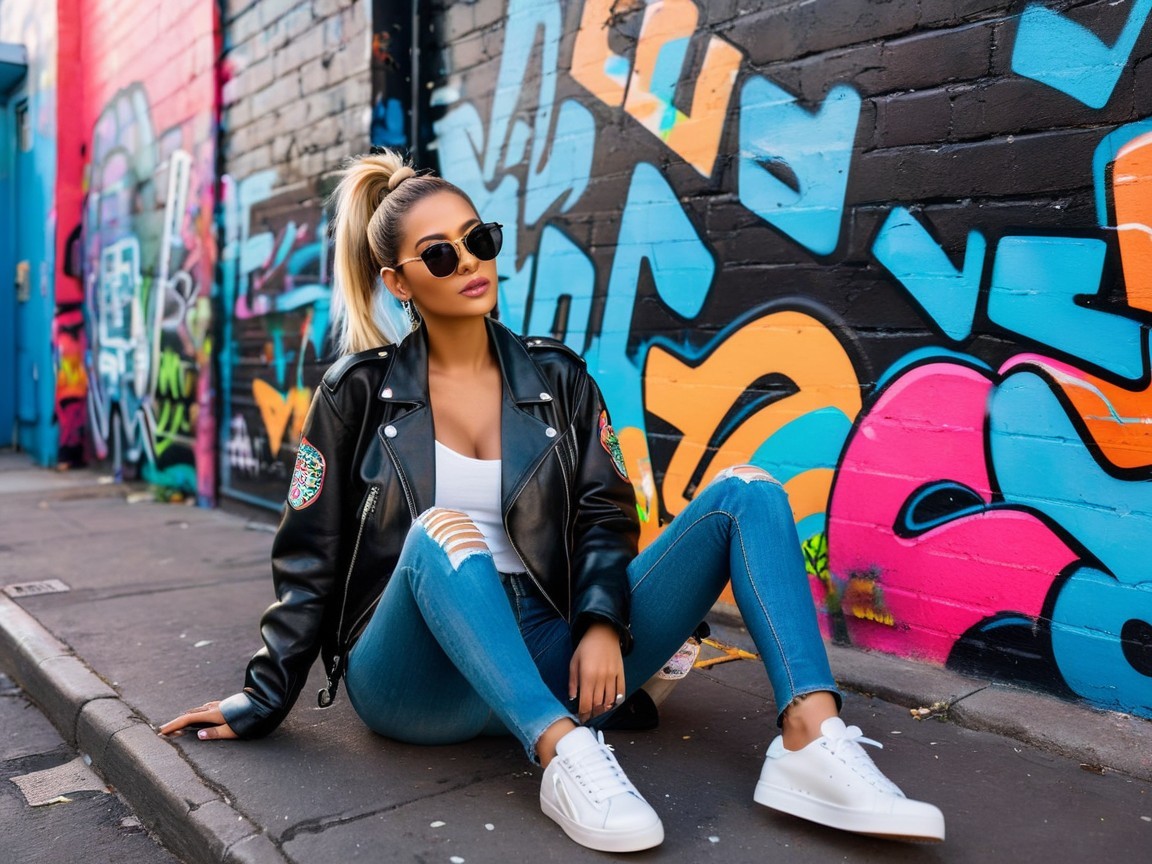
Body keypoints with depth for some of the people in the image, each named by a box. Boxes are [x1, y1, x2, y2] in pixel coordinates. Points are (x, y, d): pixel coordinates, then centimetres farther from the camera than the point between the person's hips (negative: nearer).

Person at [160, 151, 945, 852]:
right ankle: (567, 757, -40)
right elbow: (311, 557, 3)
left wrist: (601, 625, -14)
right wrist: (263, 701, 3)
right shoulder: (361, 392, 0)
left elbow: (603, 513, 4)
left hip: (543, 655, 3)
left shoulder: (556, 377, 8)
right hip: (421, 679, -2)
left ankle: (813, 740, -29)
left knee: (745, 491, -12)